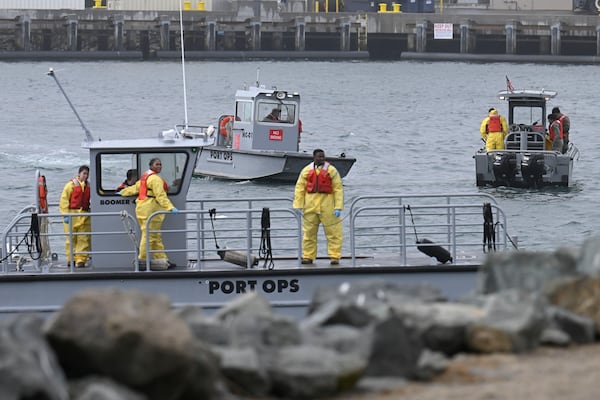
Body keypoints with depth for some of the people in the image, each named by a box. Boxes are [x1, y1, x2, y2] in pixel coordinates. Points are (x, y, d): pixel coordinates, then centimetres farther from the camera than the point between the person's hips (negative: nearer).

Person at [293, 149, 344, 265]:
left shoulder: (331, 170, 1)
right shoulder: (306, 171, 7)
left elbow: (338, 189, -1)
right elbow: (299, 189, 8)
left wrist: (338, 207, -9)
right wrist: (298, 206, 0)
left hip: (327, 205, -2)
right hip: (310, 206, 2)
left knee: (333, 232, -3)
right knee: (308, 232, 6)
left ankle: (335, 256, 0)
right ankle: (308, 256, 14)